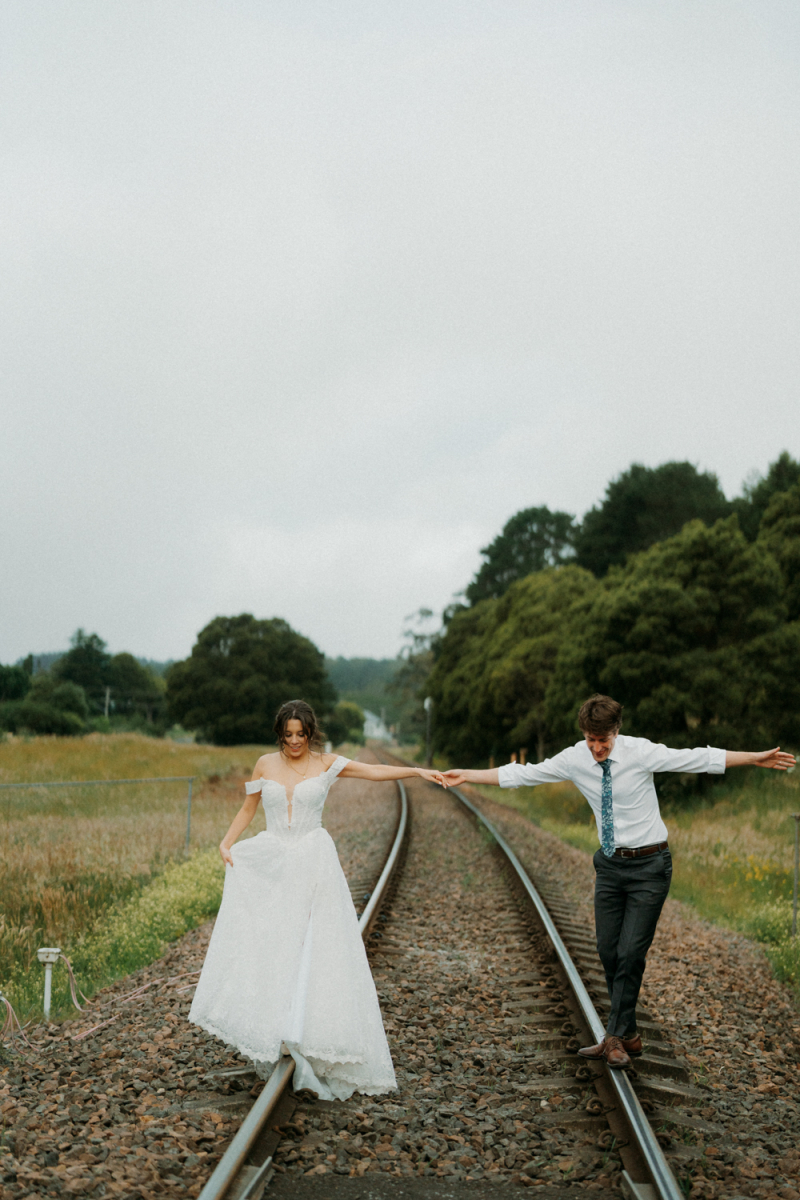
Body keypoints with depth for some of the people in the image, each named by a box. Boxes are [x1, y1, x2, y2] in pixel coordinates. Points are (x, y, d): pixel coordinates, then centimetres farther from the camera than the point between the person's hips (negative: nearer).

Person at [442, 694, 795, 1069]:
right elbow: (521, 774, 1)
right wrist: (465, 776, 2)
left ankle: (616, 1036, 9)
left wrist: (756, 758, -16)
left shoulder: (641, 752, -15)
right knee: (608, 952, 8)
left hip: (648, 865, -4)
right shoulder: (574, 759, -5)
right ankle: (627, 1035, 23)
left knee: (630, 954, -5)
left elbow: (699, 759, -13)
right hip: (610, 865, 5)